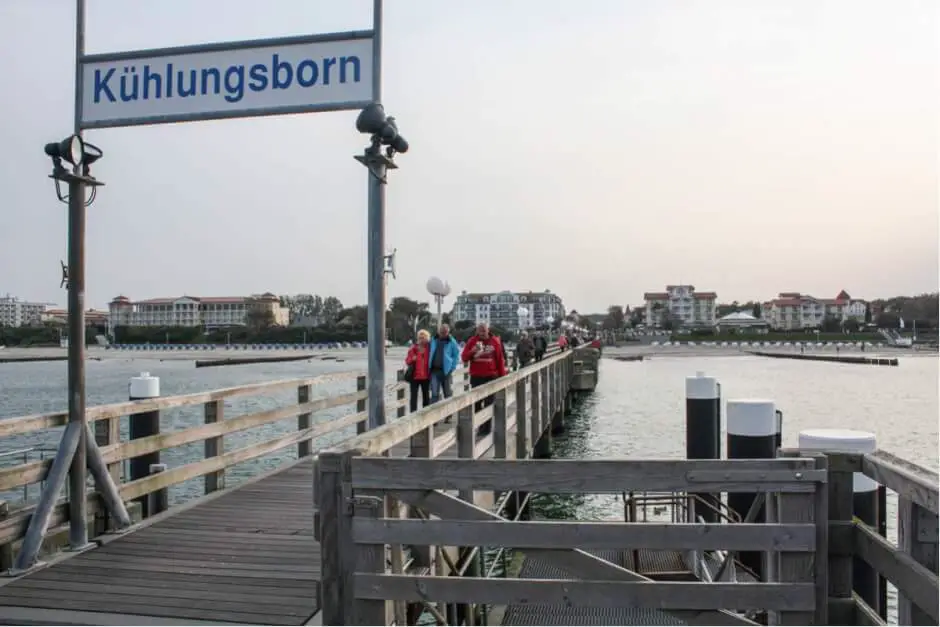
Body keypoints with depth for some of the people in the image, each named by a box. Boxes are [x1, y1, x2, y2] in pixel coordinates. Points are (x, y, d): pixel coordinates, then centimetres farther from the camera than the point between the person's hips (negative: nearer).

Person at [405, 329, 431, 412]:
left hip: (426, 376, 2)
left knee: (426, 396, 12)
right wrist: (412, 359, -20)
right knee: (414, 396, -2)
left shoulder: (429, 348, 0)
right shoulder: (413, 348, -2)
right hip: (415, 376, -2)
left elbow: (431, 360, 9)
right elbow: (407, 361, 0)